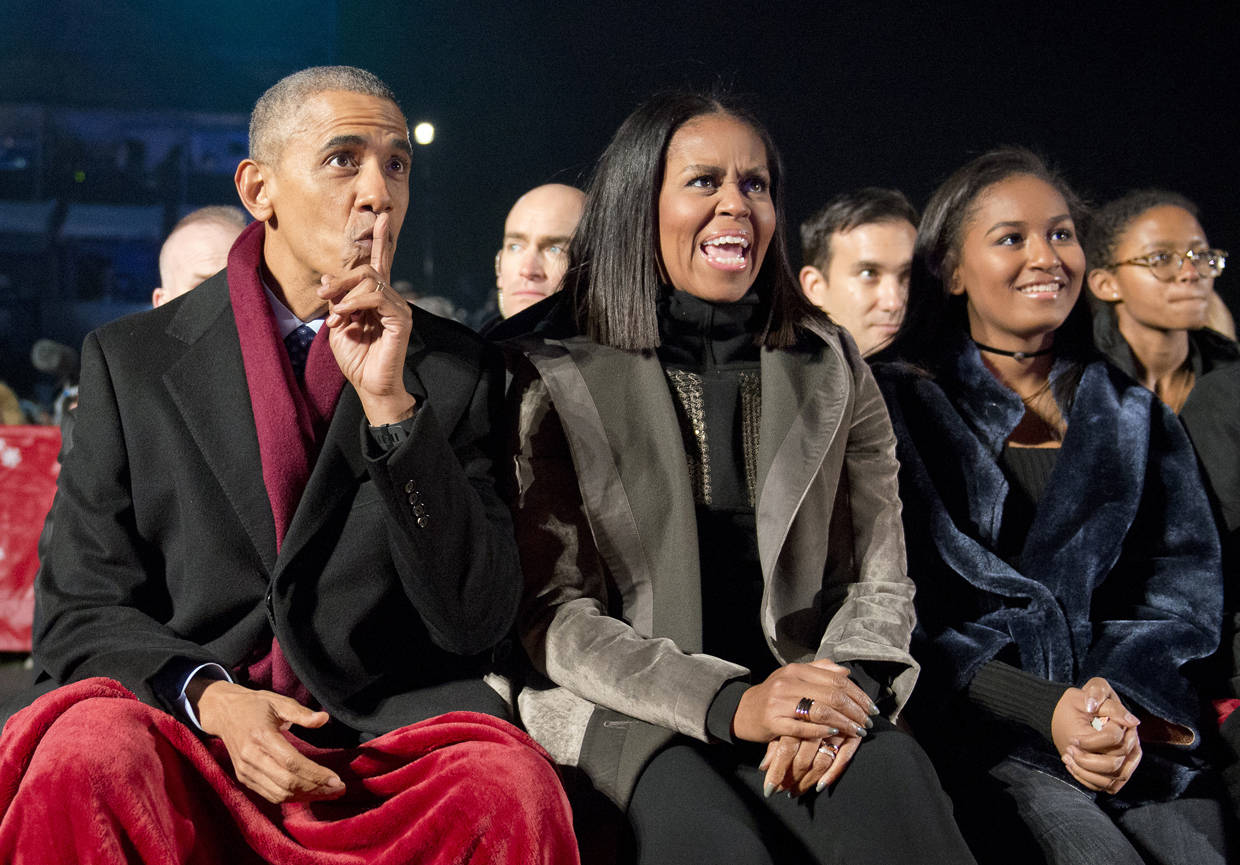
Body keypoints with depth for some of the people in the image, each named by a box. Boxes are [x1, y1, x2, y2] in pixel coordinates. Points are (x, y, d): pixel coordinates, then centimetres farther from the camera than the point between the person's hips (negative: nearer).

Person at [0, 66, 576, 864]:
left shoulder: (456, 370, 7)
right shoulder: (132, 360, 7)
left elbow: (478, 622, -1)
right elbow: (79, 611, 6)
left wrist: (390, 403, -11)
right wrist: (208, 698, -15)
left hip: (386, 735, 1)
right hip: (185, 734, 0)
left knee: (514, 788, -31)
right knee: (83, 761, -34)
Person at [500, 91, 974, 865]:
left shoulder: (833, 370, 12)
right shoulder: (555, 378, 2)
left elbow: (881, 580, 9)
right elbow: (553, 611, -3)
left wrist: (846, 686, -14)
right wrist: (728, 702, -18)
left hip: (807, 699, 3)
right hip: (633, 713, -2)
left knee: (894, 782, -32)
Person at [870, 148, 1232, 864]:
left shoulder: (1135, 416, 19)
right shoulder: (901, 402, 7)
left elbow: (1183, 582, 11)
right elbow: (902, 600, -2)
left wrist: (1122, 697, -10)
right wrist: (1048, 711, -14)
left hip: (1136, 720, 4)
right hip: (970, 722, -3)